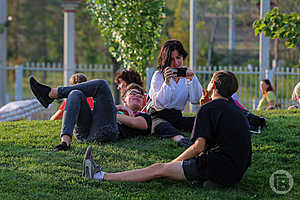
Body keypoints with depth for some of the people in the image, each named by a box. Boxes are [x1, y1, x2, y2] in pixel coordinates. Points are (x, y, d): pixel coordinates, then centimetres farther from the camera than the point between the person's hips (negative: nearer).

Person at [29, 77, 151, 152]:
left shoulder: (144, 117, 28)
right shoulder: (119, 109, 42)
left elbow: (134, 122, 2)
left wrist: (114, 113, 5)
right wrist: (117, 108, 15)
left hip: (106, 132, -5)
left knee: (101, 84, -13)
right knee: (76, 94, -19)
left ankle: (51, 93, -18)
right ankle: (65, 141, -37)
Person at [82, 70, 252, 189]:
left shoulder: (208, 108, -7)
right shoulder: (237, 111, 21)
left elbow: (199, 146, -13)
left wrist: (174, 162, 1)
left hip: (218, 167, -8)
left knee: (158, 169, -2)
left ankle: (100, 176, 2)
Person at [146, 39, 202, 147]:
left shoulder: (187, 74, 7)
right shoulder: (159, 76, -3)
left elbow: (196, 100, -5)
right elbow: (159, 104, -15)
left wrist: (192, 79, -16)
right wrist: (167, 82, -25)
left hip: (177, 117, 5)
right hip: (158, 116, -5)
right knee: (161, 126, -39)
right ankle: (179, 138, -67)